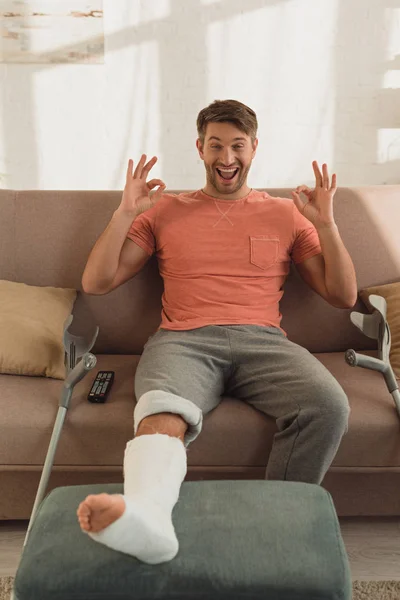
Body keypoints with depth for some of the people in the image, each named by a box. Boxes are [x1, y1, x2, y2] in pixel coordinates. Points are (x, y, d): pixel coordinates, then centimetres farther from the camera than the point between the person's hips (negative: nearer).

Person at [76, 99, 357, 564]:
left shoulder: (286, 214, 23)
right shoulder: (165, 211, 22)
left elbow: (344, 296, 18)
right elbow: (95, 283, 16)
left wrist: (325, 223, 6)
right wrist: (125, 213, 5)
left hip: (262, 341, 1)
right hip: (184, 341, -1)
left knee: (328, 406, -32)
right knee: (163, 415, -37)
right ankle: (145, 514, -64)